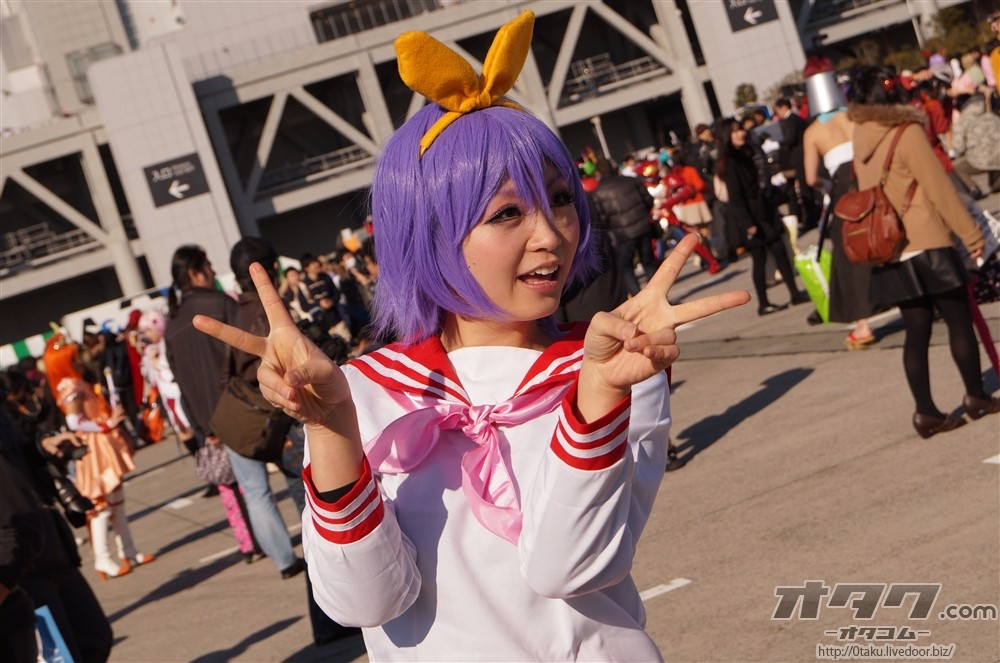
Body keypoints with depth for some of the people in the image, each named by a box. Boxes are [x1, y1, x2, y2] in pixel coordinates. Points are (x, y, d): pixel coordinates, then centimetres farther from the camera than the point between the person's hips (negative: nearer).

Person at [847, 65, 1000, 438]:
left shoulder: (861, 141, 4)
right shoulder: (908, 133, -12)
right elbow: (939, 189, -11)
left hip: (890, 251, 6)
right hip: (927, 245, -6)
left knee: (916, 331, 8)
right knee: (959, 319, 7)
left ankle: (926, 412, 8)